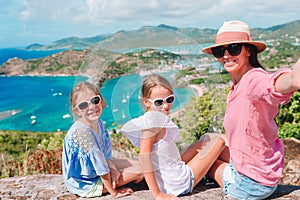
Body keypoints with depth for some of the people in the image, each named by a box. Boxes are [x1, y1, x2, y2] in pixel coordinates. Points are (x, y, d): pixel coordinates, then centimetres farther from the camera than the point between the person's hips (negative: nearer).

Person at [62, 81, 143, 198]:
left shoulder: (98, 123, -7)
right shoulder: (82, 131, -34)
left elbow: (104, 153, 3)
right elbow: (102, 169, -27)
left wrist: (112, 168, -14)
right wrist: (113, 192, -18)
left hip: (93, 168, 8)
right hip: (85, 184, -8)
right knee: (139, 171, -10)